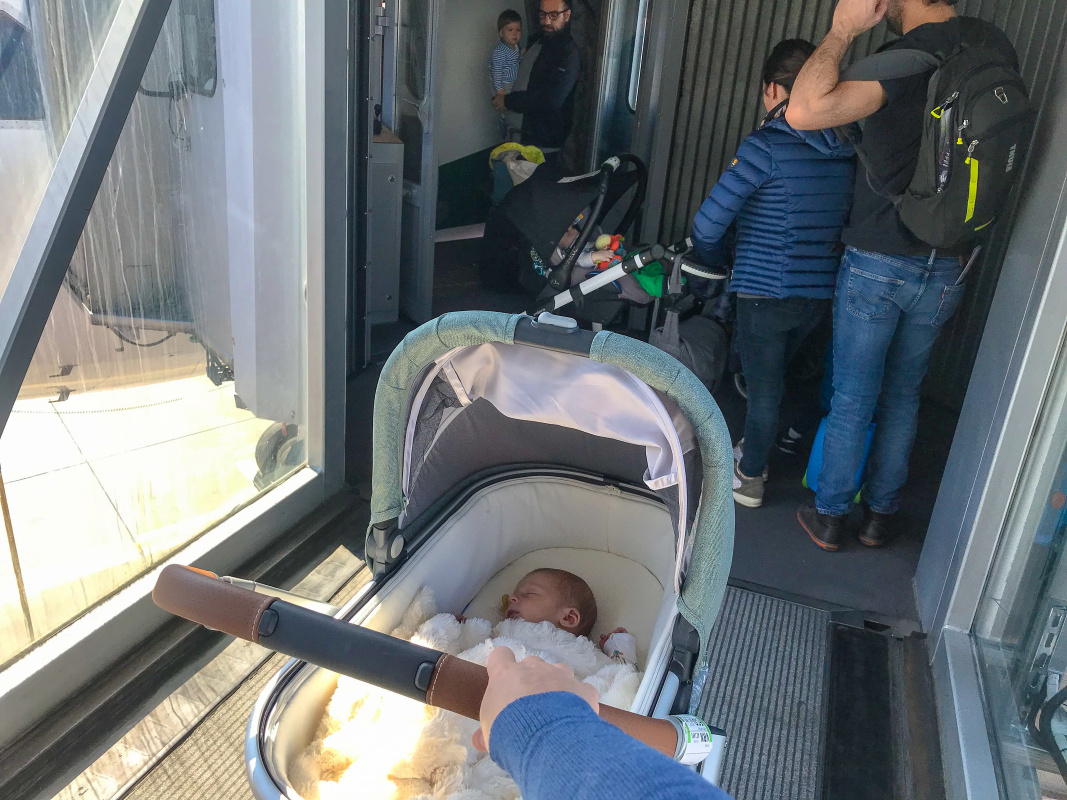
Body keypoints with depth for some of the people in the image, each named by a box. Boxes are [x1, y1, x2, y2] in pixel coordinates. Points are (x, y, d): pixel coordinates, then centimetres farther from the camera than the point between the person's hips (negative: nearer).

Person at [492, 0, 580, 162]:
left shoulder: (569, 53, -17)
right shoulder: (537, 42, 10)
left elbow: (550, 100, -27)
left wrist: (508, 101, -18)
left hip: (546, 143, -8)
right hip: (529, 134, 8)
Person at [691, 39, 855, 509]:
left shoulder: (766, 145, -15)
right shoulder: (846, 151, 4)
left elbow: (708, 222, -17)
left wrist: (713, 259, 3)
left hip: (767, 291, -6)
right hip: (821, 293, 6)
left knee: (764, 386, 8)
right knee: (774, 378, 24)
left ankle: (750, 478, 24)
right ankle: (753, 453, 40)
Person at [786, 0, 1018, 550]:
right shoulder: (999, 49, 3)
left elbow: (803, 112, -35)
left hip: (878, 265, -6)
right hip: (947, 271, 6)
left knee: (852, 400, 9)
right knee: (903, 396, 19)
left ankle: (829, 517, 23)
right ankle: (881, 515, 32)